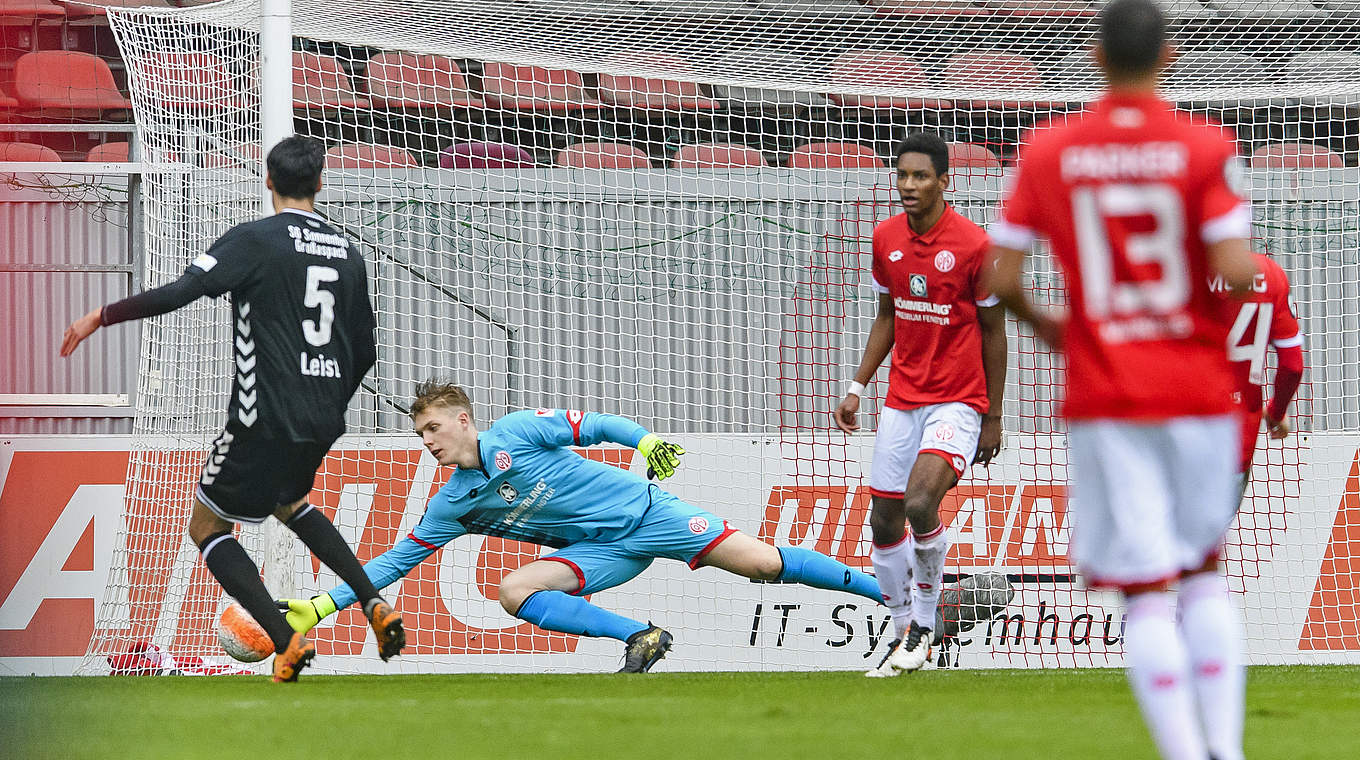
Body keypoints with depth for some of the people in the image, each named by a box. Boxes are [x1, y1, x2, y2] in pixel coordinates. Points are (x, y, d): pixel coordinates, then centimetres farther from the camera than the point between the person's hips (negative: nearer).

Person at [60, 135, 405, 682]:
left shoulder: (254, 241, -9)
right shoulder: (347, 254, 9)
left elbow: (179, 293, -21)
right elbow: (364, 352, 15)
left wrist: (100, 317, -11)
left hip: (266, 421, -6)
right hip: (322, 422, 6)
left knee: (208, 529, 9)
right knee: (290, 502, 35)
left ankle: (287, 642, -9)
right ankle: (375, 606, 20)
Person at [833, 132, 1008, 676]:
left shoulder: (973, 245, -11)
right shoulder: (886, 239, 4)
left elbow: (993, 331, -3)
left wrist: (994, 417, -2)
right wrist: (857, 388, 10)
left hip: (958, 401, -6)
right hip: (901, 401, 6)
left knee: (921, 502, -24)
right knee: (884, 523, 5)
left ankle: (925, 624, -6)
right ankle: (904, 634, 22)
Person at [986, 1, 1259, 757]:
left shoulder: (1047, 153, -1)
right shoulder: (1206, 148, -6)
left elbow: (1001, 277, 0)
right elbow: (1235, 269, -15)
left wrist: (1039, 321, 20)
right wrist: (1248, 277, 9)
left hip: (1104, 401, 0)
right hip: (1198, 386, 0)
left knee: (1145, 590, 0)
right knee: (1204, 572, 17)